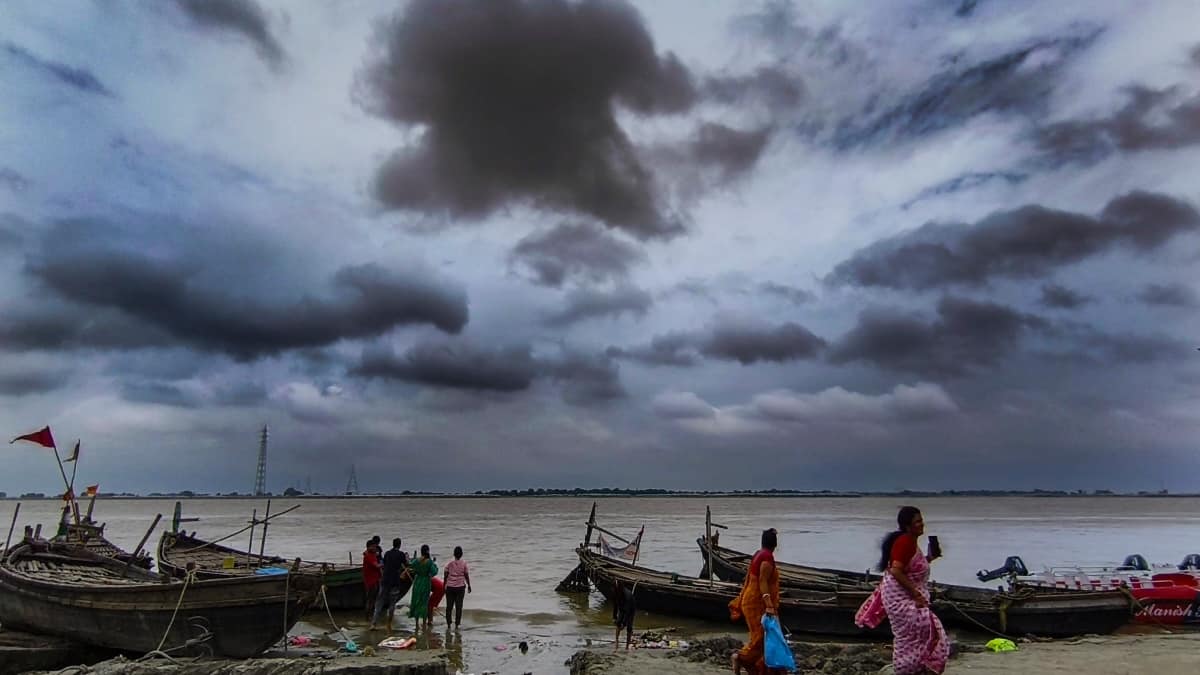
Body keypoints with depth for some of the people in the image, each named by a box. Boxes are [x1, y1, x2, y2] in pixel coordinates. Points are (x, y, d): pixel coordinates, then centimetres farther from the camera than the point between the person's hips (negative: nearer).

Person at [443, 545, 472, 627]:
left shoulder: (449, 563, -1)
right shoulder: (464, 563, -5)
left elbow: (445, 576, 1)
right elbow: (466, 575, -2)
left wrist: (444, 586, 13)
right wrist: (469, 585, 9)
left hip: (450, 587, 2)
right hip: (460, 587, -1)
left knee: (449, 606, 10)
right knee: (458, 606, 4)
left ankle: (448, 622, 13)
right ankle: (457, 623, 3)